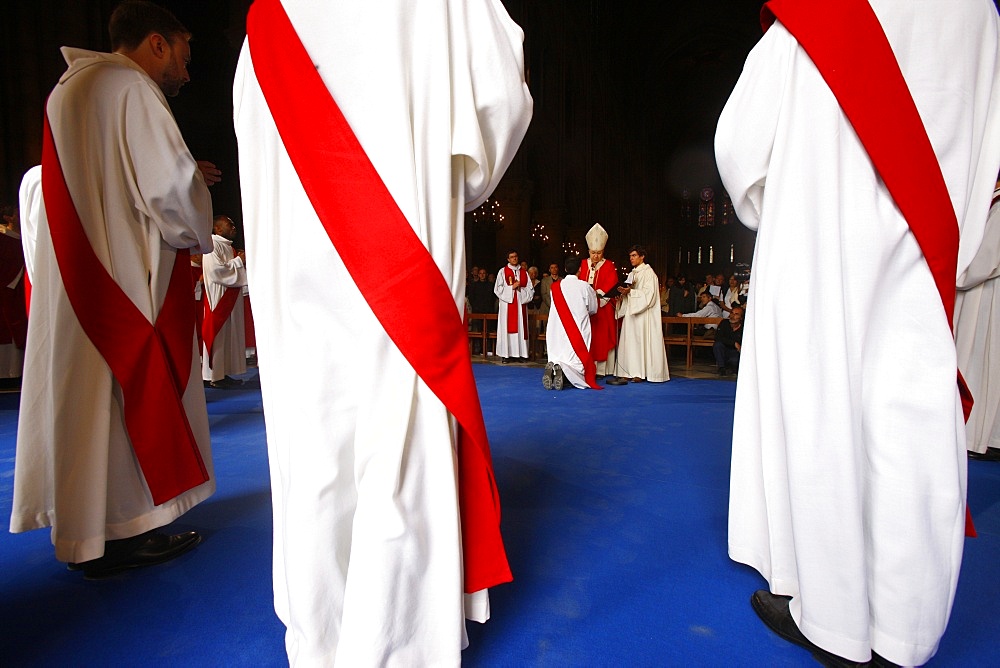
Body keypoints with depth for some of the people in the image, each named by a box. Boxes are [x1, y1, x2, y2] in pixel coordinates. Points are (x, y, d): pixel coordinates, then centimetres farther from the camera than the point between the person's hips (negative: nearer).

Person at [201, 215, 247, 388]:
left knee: (229, 335, 9)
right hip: (218, 298, -9)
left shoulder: (227, 246, 18)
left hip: (230, 299, 9)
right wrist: (239, 261, -13)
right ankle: (215, 376, -1)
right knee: (218, 335, -6)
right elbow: (216, 270, -21)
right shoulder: (212, 245, -10)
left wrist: (242, 261, 8)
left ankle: (223, 373, 14)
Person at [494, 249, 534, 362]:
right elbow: (498, 289, -3)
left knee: (521, 328, 1)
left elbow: (530, 289, 9)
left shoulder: (524, 271, 12)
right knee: (506, 328, -4)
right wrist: (512, 287, -10)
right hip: (507, 304, -3)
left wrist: (520, 288, -8)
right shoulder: (503, 271, 4)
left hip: (521, 304, 3)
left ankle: (521, 353, 4)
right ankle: (504, 355, -2)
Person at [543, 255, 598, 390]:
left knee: (558, 356, 11)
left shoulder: (555, 286, 2)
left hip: (558, 330, 3)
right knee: (576, 359, 4)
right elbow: (593, 309, 7)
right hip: (578, 331, -3)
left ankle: (553, 367, -23)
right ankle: (563, 370, -26)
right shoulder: (585, 287, -6)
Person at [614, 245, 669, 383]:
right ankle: (630, 371, 6)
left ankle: (640, 372, -5)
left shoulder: (648, 272, -6)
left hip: (643, 314, -8)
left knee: (640, 340, -8)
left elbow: (648, 294, -15)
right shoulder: (632, 274, 18)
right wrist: (624, 293, 1)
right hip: (631, 312, 8)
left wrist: (630, 291, -20)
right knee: (629, 341, 3)